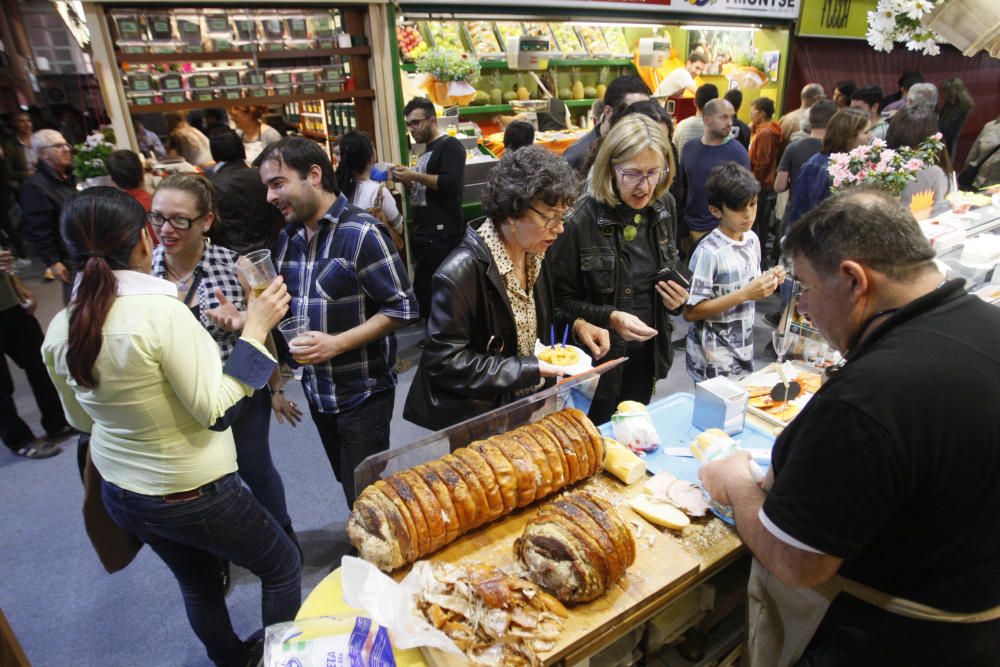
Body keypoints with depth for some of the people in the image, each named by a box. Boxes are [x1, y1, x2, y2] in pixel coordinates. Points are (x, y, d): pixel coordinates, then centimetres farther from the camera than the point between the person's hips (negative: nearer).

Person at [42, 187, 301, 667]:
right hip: (191, 495, -7)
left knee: (198, 584, 29)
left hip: (119, 494, 7)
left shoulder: (59, 330, -7)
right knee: (281, 565, 17)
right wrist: (254, 329, -22)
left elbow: (80, 420, 7)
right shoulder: (160, 311, -29)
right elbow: (216, 412, -24)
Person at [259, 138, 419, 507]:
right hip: (317, 389, 7)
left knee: (365, 494, 5)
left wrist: (337, 344, -25)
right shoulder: (289, 237, 5)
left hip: (362, 392, -7)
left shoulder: (360, 233, -18)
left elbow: (401, 308, -18)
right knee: (347, 481, 22)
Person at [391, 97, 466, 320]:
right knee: (422, 292, 11)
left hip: (442, 235, -9)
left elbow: (451, 183, -21)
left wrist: (414, 176, -14)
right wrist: (406, 181, 8)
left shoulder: (450, 146, -6)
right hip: (423, 234, 9)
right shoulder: (426, 151, 22)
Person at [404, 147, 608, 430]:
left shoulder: (533, 254, -3)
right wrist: (530, 370, -27)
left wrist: (575, 325, -6)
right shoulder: (460, 273, -28)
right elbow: (445, 363, -26)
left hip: (530, 407, 8)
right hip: (474, 420, -7)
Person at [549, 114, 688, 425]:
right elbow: (560, 300, -16)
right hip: (598, 358, -5)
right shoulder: (580, 219, -21)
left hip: (647, 353, 5)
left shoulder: (664, 206, -3)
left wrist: (677, 295, -6)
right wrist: (609, 318, -29)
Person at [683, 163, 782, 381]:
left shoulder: (752, 239, 2)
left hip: (743, 349, 7)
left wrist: (769, 282, -6)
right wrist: (745, 294, -23)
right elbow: (691, 312, -21)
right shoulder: (709, 252, -20)